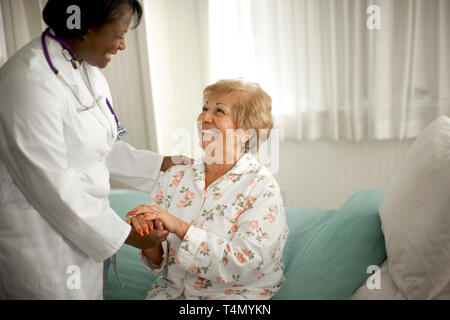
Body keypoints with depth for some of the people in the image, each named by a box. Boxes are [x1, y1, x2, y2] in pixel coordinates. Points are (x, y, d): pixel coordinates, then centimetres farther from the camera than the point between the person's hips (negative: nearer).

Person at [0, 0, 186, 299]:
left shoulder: (87, 70, 5)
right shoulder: (31, 81, -25)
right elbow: (52, 184, -24)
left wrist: (162, 163, 9)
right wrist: (125, 234, -18)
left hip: (86, 223, 8)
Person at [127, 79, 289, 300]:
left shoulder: (262, 187, -7)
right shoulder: (174, 178, 5)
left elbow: (242, 264, -17)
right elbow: (159, 262, 7)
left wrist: (178, 226, -20)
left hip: (234, 294, -3)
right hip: (173, 291, 3)